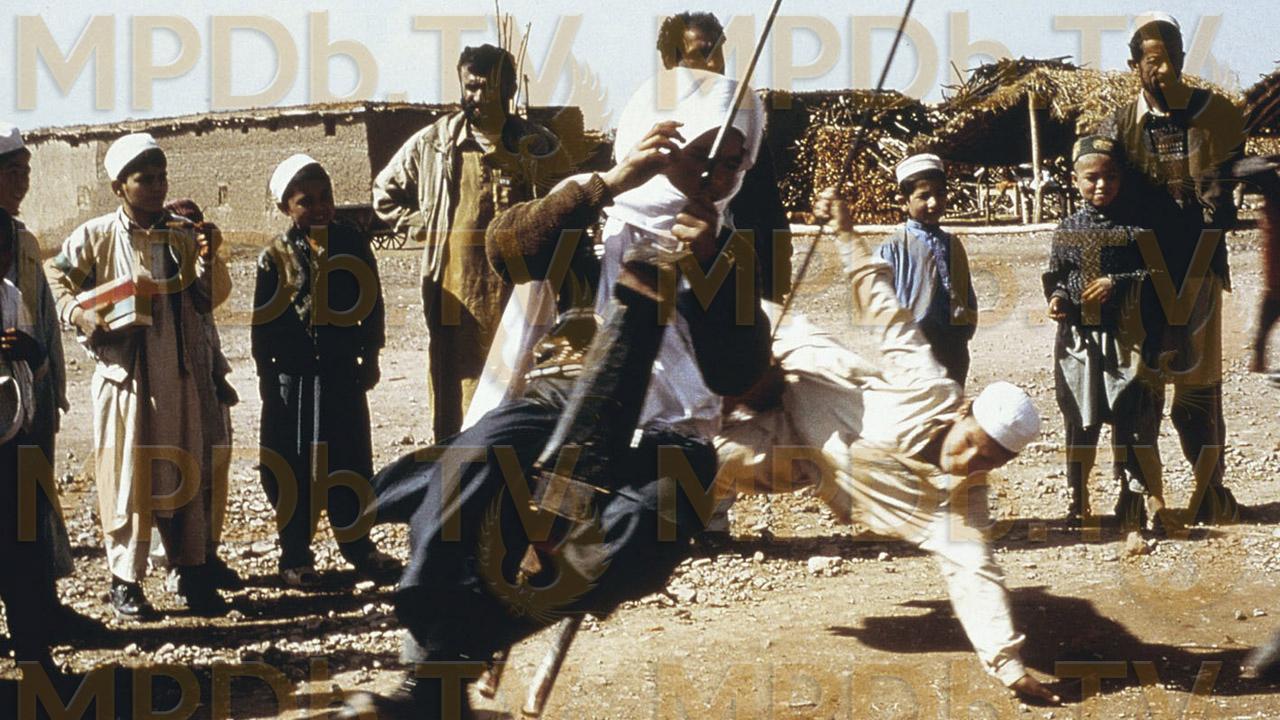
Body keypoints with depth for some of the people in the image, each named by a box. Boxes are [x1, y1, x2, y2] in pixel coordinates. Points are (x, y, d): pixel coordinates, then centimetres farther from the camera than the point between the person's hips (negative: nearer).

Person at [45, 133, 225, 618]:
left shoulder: (183, 236, 7)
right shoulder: (96, 237, -2)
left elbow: (205, 303, 8)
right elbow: (55, 278, 6)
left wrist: (207, 265, -10)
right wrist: (80, 315, -9)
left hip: (179, 376, 3)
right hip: (125, 376, -3)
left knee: (186, 474, 6)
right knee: (127, 477, 0)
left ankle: (193, 576, 14)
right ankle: (125, 582, 8)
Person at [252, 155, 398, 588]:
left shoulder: (352, 244, 3)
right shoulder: (277, 256, -3)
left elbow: (371, 303, 10)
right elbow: (263, 322, 0)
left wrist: (369, 357, 8)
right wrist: (266, 376, -1)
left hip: (343, 373, 2)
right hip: (292, 375, -2)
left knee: (351, 461, 7)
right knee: (293, 467, 3)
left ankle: (356, 545, 20)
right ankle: (295, 556, 12)